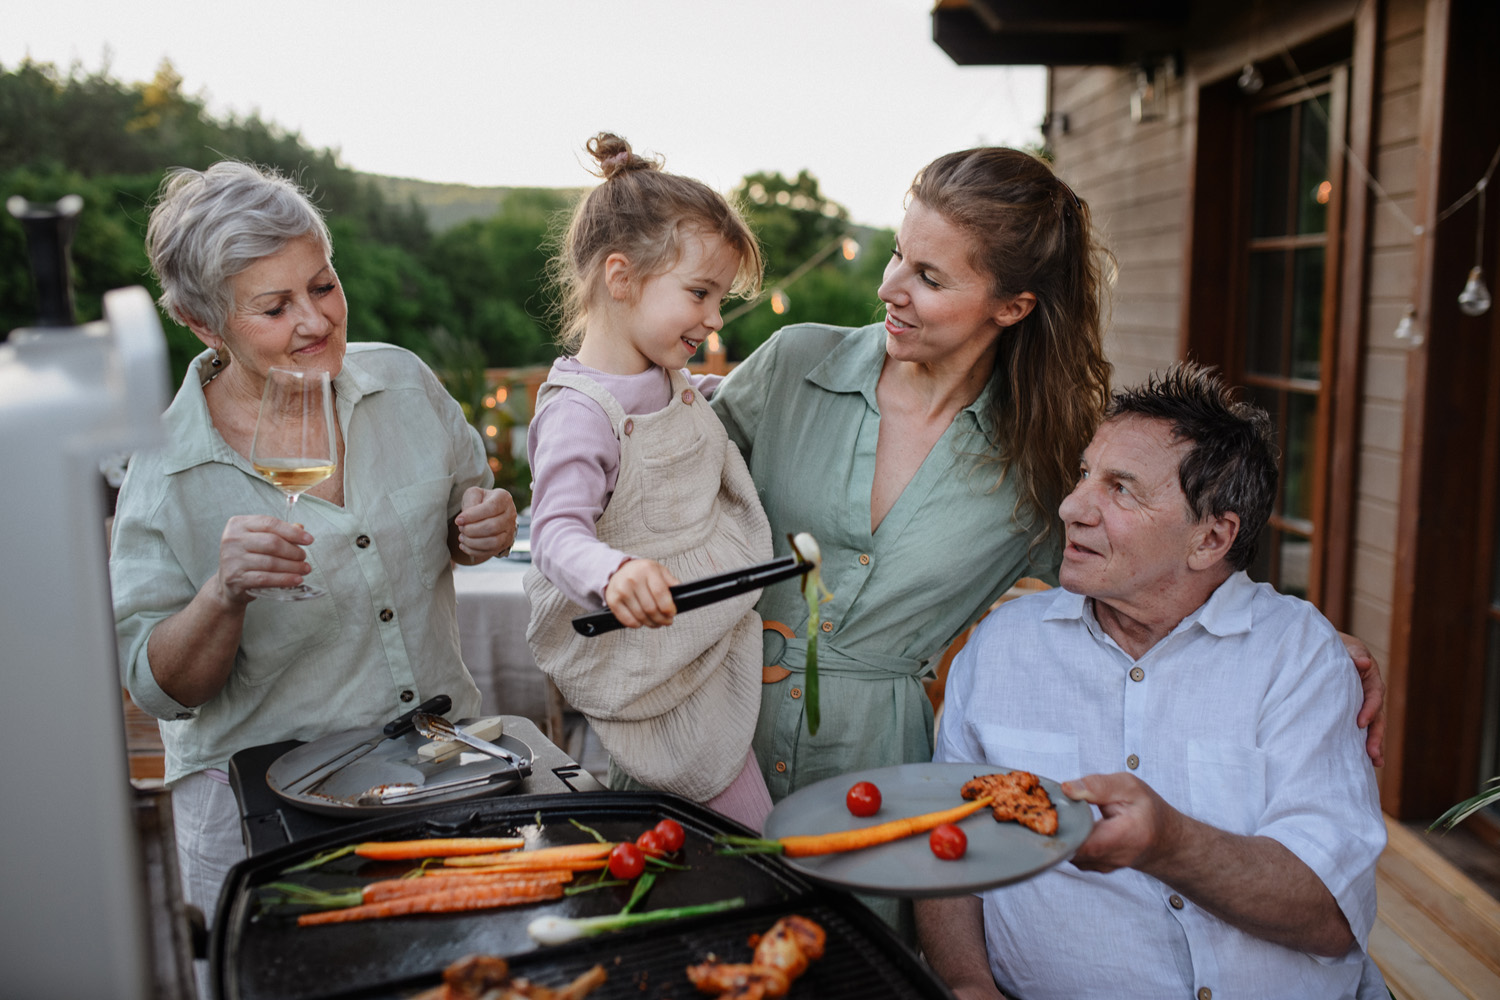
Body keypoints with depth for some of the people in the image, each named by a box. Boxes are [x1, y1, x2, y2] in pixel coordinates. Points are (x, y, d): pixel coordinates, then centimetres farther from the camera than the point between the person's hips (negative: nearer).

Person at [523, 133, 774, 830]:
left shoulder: (670, 384, 5)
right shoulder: (579, 412, -25)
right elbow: (558, 531, -35)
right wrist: (614, 574, -51)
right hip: (649, 667, -9)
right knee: (746, 831, 1)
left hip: (715, 637, 9)